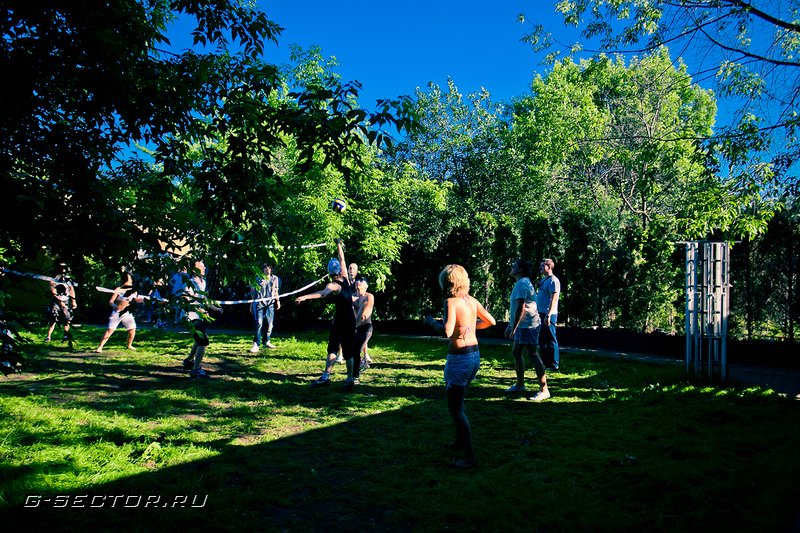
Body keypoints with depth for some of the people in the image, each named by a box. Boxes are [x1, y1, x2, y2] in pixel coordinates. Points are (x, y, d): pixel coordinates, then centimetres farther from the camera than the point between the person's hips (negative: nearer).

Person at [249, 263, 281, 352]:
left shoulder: (275, 279, 12)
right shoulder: (258, 279, 6)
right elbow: (253, 293, 10)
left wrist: (278, 301, 14)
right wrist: (251, 305, 10)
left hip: (270, 304, 3)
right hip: (259, 304, -3)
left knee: (269, 324, 3)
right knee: (259, 323, -14)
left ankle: (266, 341, 21)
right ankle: (256, 344, -14)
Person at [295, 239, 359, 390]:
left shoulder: (333, 285, -13)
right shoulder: (346, 280, 4)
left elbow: (323, 293, -35)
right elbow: (342, 260, 17)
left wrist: (304, 297, -47)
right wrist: (339, 245, 30)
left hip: (340, 320, -5)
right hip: (351, 320, 5)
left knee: (332, 349, -1)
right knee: (349, 350, 7)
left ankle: (326, 376, -5)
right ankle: (351, 379, 8)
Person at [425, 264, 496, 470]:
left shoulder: (451, 302, -16)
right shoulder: (472, 300, 5)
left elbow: (447, 331, -28)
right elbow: (490, 321, 14)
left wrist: (431, 321, -11)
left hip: (459, 357, -8)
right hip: (475, 354, 8)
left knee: (455, 407, 0)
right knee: (458, 399, 26)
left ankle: (470, 458, -2)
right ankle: (460, 441, 39)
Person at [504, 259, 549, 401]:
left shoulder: (522, 284, -15)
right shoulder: (521, 283, 17)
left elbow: (520, 308, -22)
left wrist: (513, 328, -22)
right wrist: (510, 325, 26)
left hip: (527, 325, -11)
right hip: (522, 326, 11)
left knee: (533, 355, -9)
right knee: (516, 352, 15)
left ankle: (544, 390, -6)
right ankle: (519, 384, 25)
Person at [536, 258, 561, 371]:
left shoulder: (553, 281, -13)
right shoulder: (543, 280, 16)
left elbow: (554, 299, -19)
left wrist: (548, 315, -24)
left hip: (548, 315, -10)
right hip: (541, 314, 10)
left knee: (550, 339, -4)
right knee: (542, 340, 15)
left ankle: (554, 364, 3)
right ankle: (546, 362, 25)